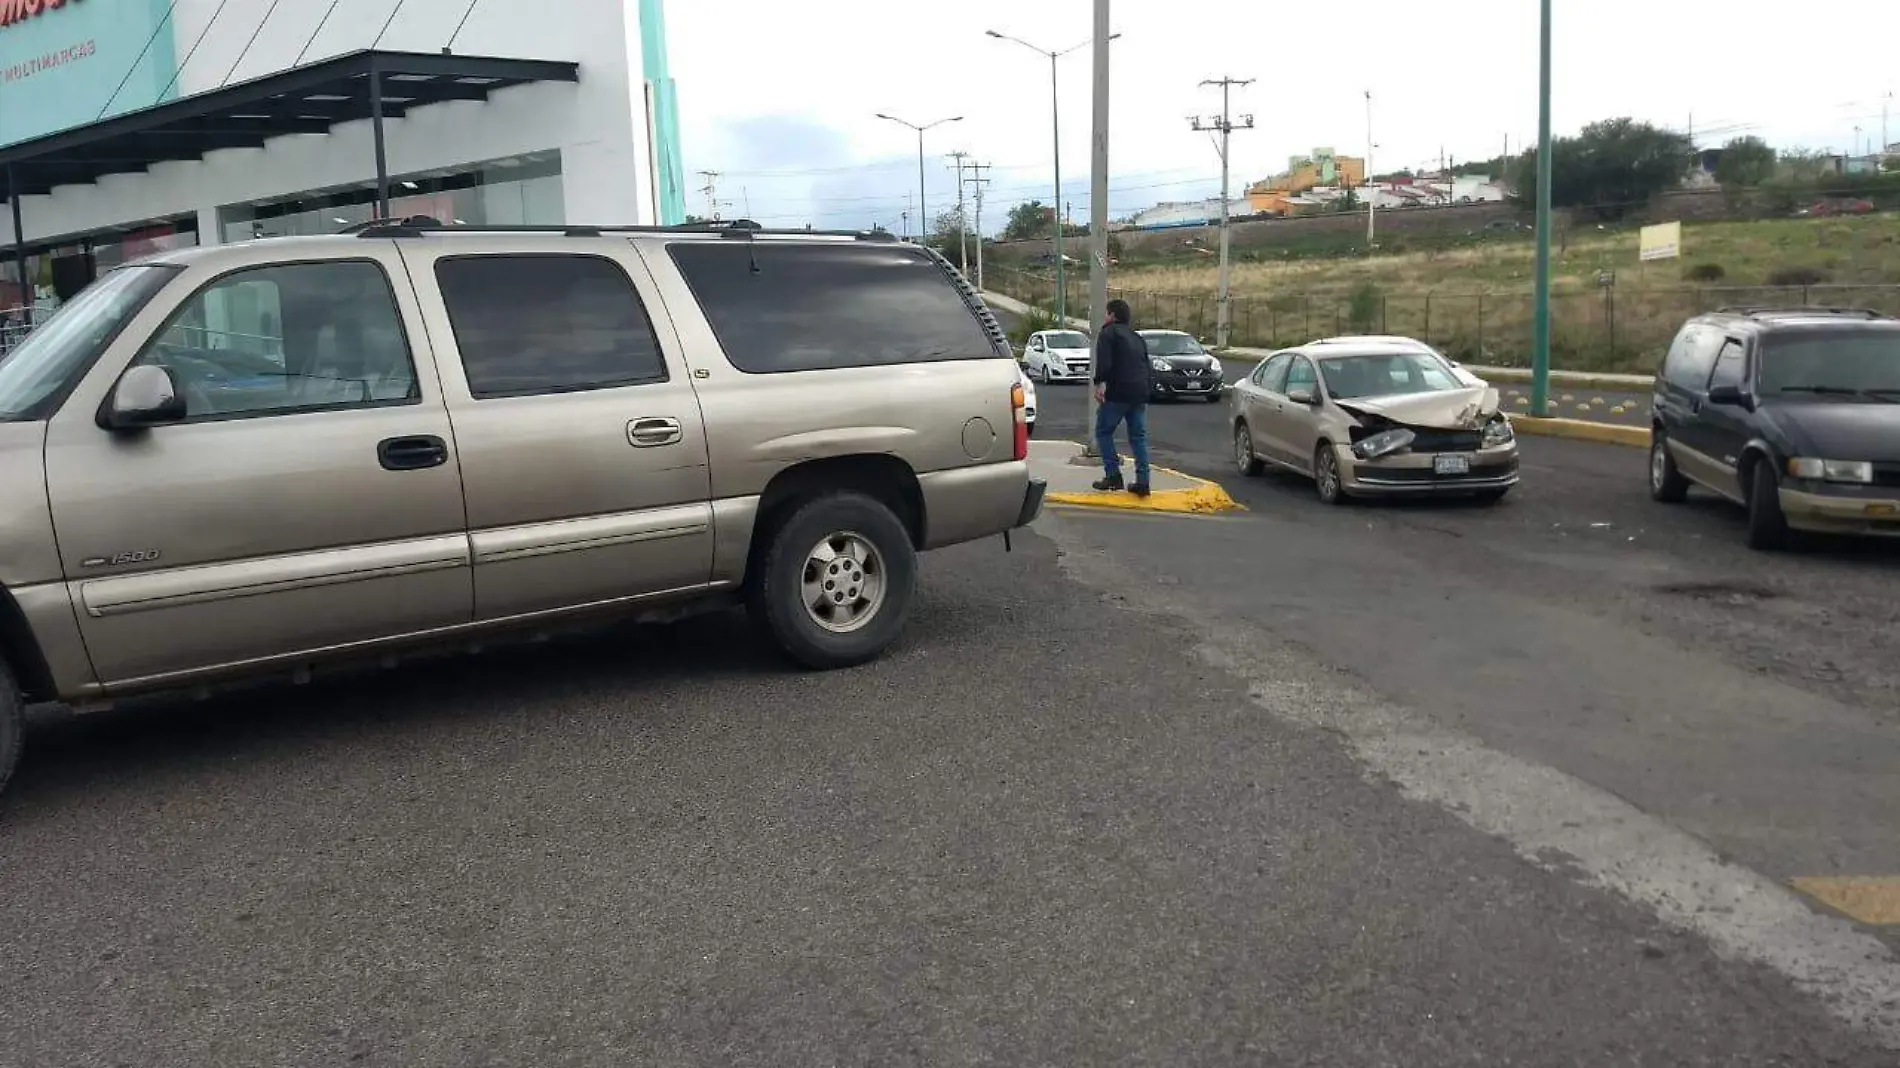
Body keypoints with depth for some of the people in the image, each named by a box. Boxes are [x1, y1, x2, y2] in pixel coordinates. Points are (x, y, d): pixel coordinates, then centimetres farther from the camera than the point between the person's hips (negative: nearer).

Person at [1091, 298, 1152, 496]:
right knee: (1138, 437, 8)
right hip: (1140, 393, 7)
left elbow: (1104, 362, -16)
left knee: (1103, 432, 7)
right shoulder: (1137, 338, 23)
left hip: (1117, 392, -7)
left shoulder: (1108, 333, 0)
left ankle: (1113, 475, -1)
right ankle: (1142, 481, 1)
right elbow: (1146, 366, 25)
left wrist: (1099, 383, -21)